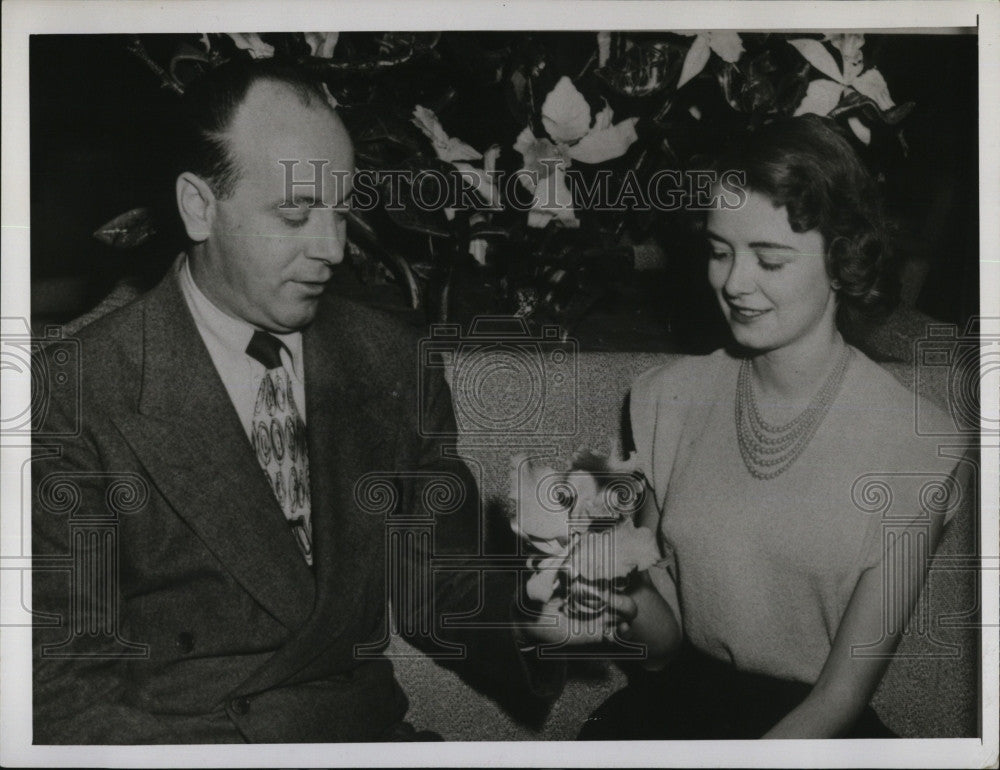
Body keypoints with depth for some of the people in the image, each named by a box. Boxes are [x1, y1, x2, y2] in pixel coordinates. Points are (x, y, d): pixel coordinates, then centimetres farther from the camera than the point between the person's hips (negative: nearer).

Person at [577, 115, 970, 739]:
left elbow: (843, 696, -7)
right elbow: (666, 636, 7)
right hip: (678, 697, 2)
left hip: (814, 724, -1)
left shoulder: (916, 444, -9)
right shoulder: (666, 399, 2)